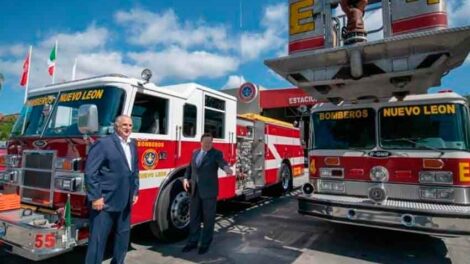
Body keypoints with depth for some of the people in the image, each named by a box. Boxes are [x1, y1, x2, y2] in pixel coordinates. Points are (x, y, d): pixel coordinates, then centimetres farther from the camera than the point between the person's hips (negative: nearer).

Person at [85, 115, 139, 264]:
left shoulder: (132, 145, 11)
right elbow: (90, 172, -14)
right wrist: (95, 197, -17)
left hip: (125, 202, 7)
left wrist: (135, 192, 12)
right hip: (105, 202, -7)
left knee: (123, 237, 18)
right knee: (98, 239, 3)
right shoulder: (103, 144, -11)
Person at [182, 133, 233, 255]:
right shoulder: (195, 153, 9)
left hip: (209, 191, -5)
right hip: (195, 191, 5)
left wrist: (227, 167, -50)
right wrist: (186, 178, 3)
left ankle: (205, 243, 22)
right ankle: (192, 241, 29)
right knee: (194, 217, 14)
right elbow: (190, 167, 18)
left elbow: (222, 162, -28)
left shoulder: (216, 153, -8)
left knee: (208, 218, 6)